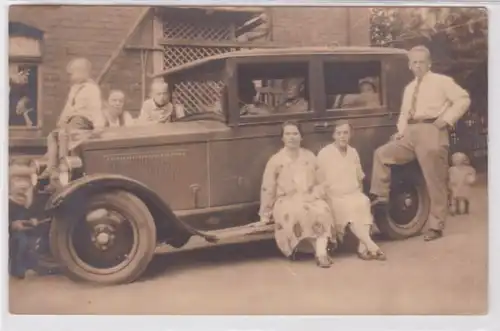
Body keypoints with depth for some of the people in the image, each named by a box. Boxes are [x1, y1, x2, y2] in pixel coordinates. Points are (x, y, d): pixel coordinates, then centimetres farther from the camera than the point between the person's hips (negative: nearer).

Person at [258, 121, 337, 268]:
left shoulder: (310, 157, 12)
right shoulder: (275, 160, 3)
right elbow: (268, 189, 4)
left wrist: (316, 196, -1)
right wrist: (265, 214, 5)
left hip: (310, 199, 2)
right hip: (286, 201, -2)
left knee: (323, 210, -32)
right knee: (298, 213, -38)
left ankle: (322, 251, -42)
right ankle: (320, 251, -26)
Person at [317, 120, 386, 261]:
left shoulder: (353, 152, 11)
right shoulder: (325, 154, -5)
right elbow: (321, 183, -5)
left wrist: (359, 195, 4)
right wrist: (329, 201, -15)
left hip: (354, 195, 4)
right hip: (335, 198, -4)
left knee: (364, 203, -28)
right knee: (349, 208, -33)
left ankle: (363, 248, -31)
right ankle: (371, 246, -36)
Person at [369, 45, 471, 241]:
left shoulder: (441, 81, 2)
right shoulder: (409, 88, 22)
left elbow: (463, 99, -5)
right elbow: (404, 114, 22)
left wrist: (447, 119, -13)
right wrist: (401, 131, 4)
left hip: (431, 132, -7)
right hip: (411, 134, 7)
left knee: (435, 183, -3)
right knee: (381, 153, 1)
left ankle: (436, 227, 2)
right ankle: (381, 196, 6)